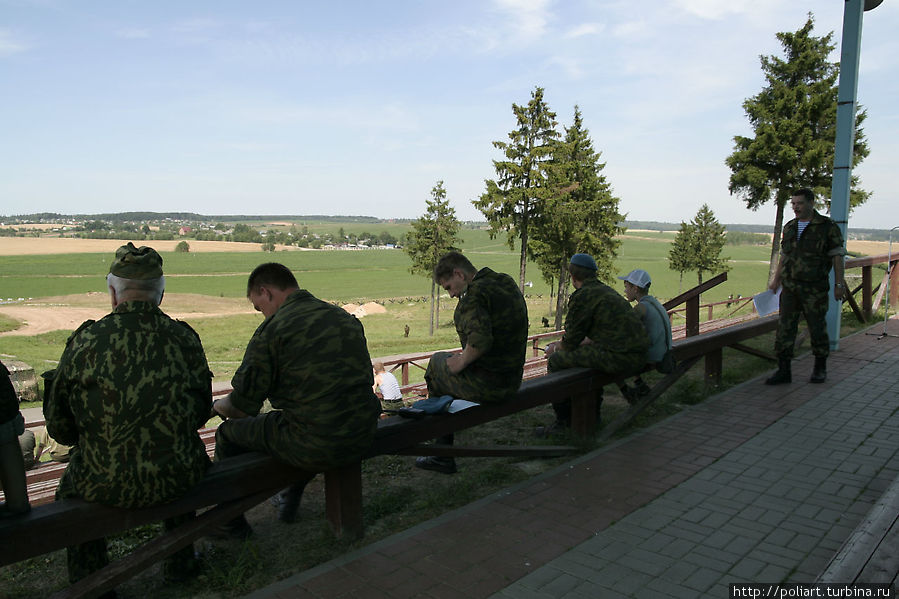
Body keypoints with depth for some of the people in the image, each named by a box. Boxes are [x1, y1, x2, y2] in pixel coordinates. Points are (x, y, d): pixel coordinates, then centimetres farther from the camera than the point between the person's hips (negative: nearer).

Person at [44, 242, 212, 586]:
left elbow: (58, 425, -1)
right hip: (176, 483, 2)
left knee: (70, 488, 33)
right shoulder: (184, 338, -6)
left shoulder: (85, 340, -12)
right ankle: (180, 563, 47)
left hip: (107, 486, -1)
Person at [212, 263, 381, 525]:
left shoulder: (271, 330, -11)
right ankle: (290, 501, 52)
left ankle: (232, 523, 32)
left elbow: (242, 406, -6)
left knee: (228, 432, 15)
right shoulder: (346, 318, 9)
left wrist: (218, 405, 19)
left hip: (315, 449, -7)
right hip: (363, 438, 7)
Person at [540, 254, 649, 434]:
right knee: (587, 353, 34)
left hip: (619, 358, -10)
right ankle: (593, 414, 39)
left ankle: (563, 420, 7)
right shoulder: (606, 290, 20)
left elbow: (571, 340, -4)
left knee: (556, 361, -3)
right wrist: (562, 344, 33)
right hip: (638, 357, 10)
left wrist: (556, 349, 18)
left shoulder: (582, 296, -9)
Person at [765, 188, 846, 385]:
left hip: (814, 288, -4)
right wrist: (776, 279, 17)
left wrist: (839, 284, -6)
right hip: (790, 287, 4)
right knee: (785, 328, -1)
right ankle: (783, 371, 3)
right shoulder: (789, 227, 11)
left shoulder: (828, 226, -4)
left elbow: (837, 256, -3)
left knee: (817, 328, 6)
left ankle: (820, 368, 24)